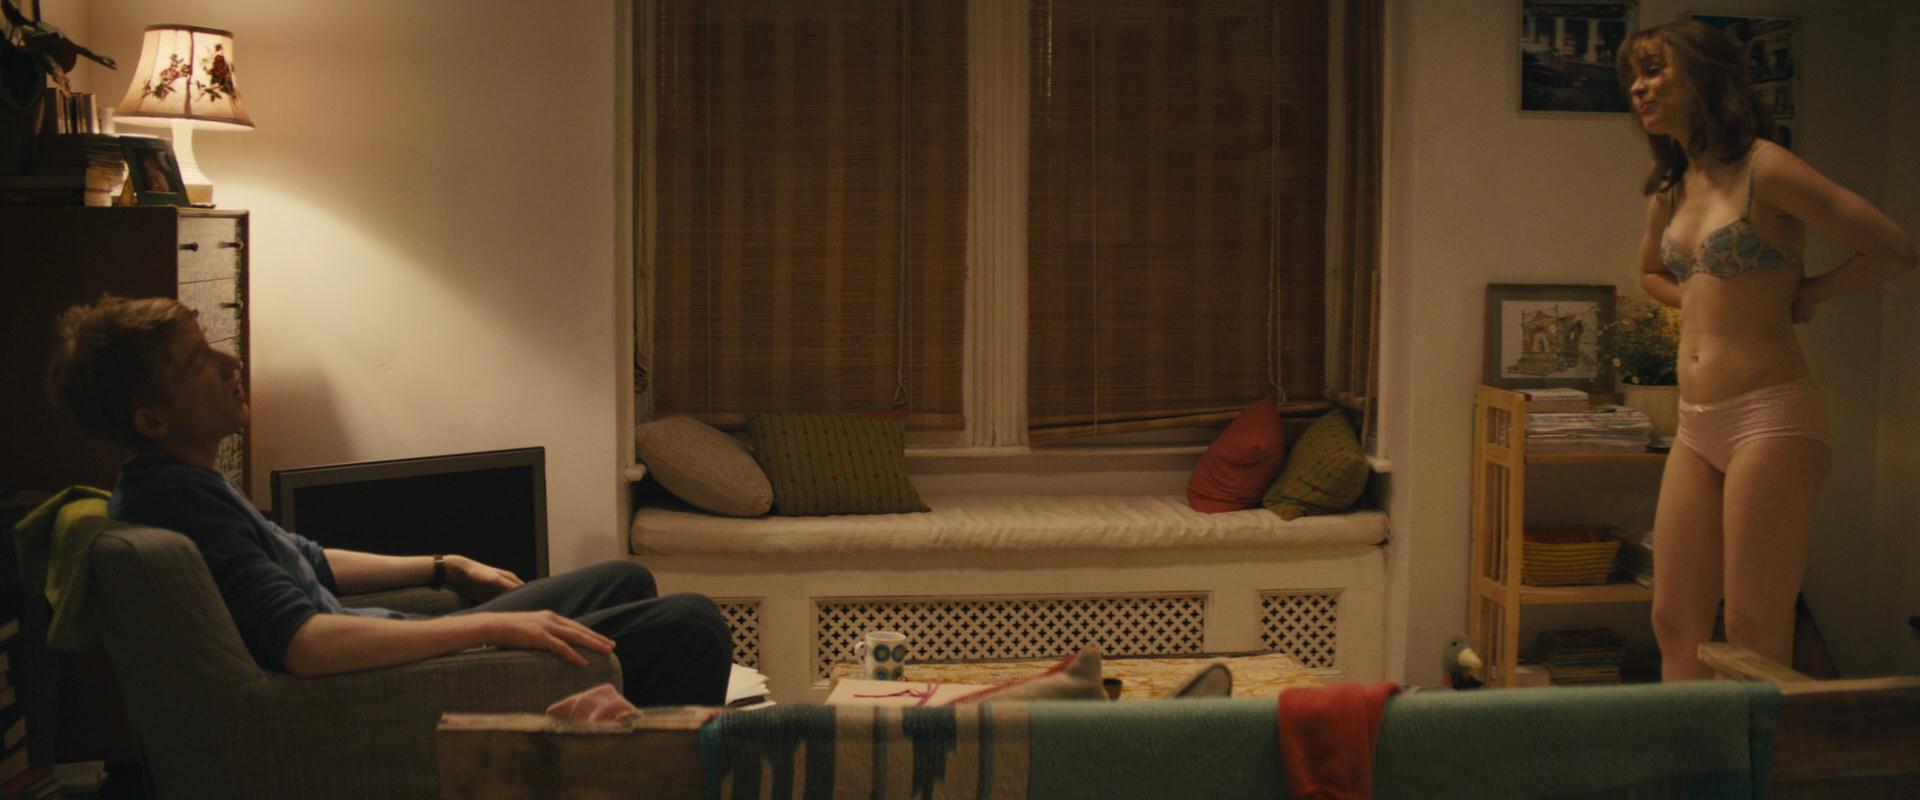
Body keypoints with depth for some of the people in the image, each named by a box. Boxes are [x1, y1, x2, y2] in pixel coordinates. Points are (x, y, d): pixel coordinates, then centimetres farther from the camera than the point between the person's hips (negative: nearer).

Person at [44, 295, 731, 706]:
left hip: (388, 650, 11)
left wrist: (445, 569, 25)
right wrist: (493, 626, -30)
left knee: (627, 581, 23)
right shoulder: (179, 503, -24)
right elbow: (302, 643, -35)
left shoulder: (175, 483, 10)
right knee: (691, 626, -15)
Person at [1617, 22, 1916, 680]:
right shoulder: (1670, 191, 13)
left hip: (1770, 417, -8)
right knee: (1676, 627, 7)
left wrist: (1803, 296, 0)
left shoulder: (1764, 168, -8)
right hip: (1696, 426, 8)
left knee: (1755, 638, -5)